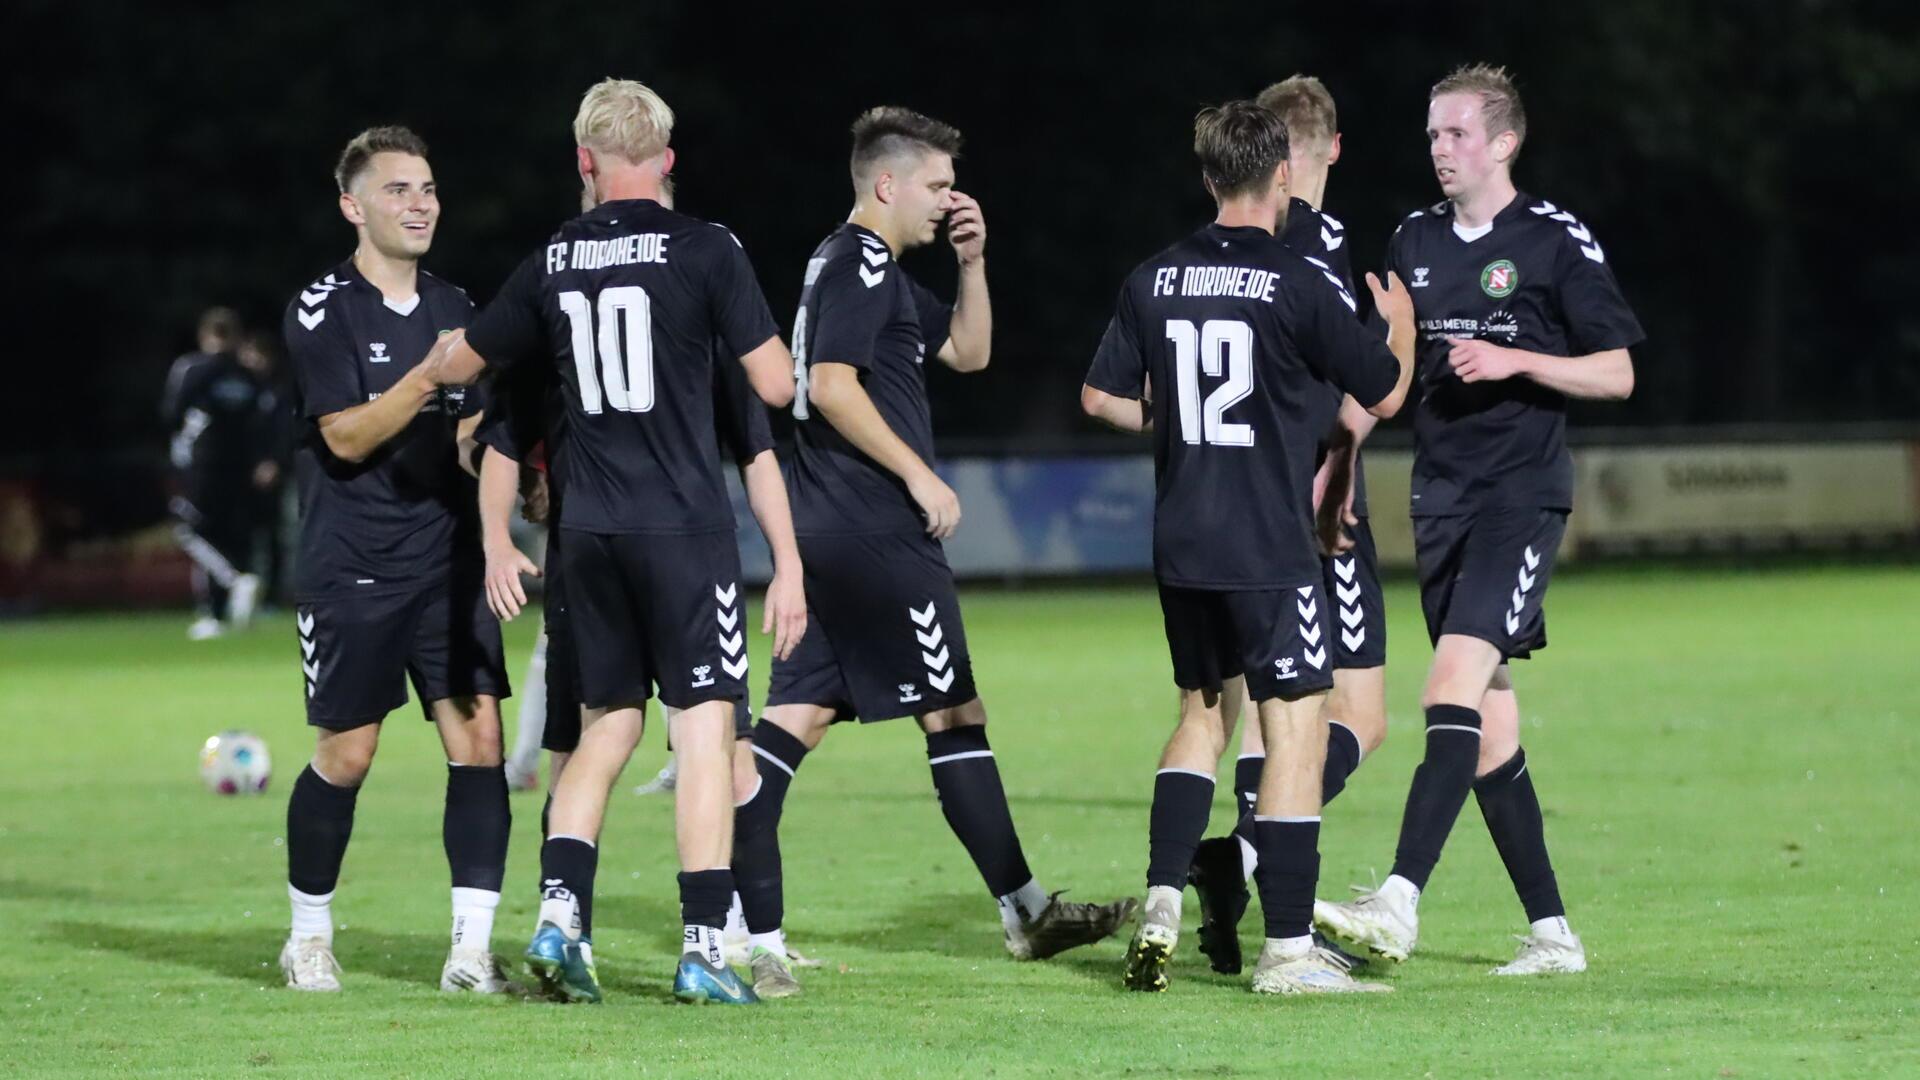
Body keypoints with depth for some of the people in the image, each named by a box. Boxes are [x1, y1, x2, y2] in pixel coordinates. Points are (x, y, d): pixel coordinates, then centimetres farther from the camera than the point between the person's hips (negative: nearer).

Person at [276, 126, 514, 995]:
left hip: (448, 564, 5)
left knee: (478, 739, -8)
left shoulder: (455, 310, 13)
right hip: (351, 570, -5)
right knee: (345, 755, 0)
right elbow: (344, 437, -14)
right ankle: (309, 936, 19)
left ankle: (471, 949, -8)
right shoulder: (323, 310, -6)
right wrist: (423, 382, -26)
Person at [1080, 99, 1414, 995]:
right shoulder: (1300, 287, -11)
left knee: (1202, 712, 21)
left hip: (1182, 545, 6)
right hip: (1270, 548, -6)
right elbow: (1385, 393, -1)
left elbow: (1100, 396, 9)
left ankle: (1161, 904, 9)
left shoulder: (1154, 281, 4)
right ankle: (1287, 950, -5)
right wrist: (1401, 323, 19)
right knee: (1296, 725, -2)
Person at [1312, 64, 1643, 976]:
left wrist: (1516, 360, -16)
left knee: (1457, 677, -23)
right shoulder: (1414, 242, 13)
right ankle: (1552, 934, 11)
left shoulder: (1557, 243, -3)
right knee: (1489, 725, 5)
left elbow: (1616, 374, -2)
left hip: (1522, 495, -6)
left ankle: (1399, 902, -33)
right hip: (1440, 496, 6)